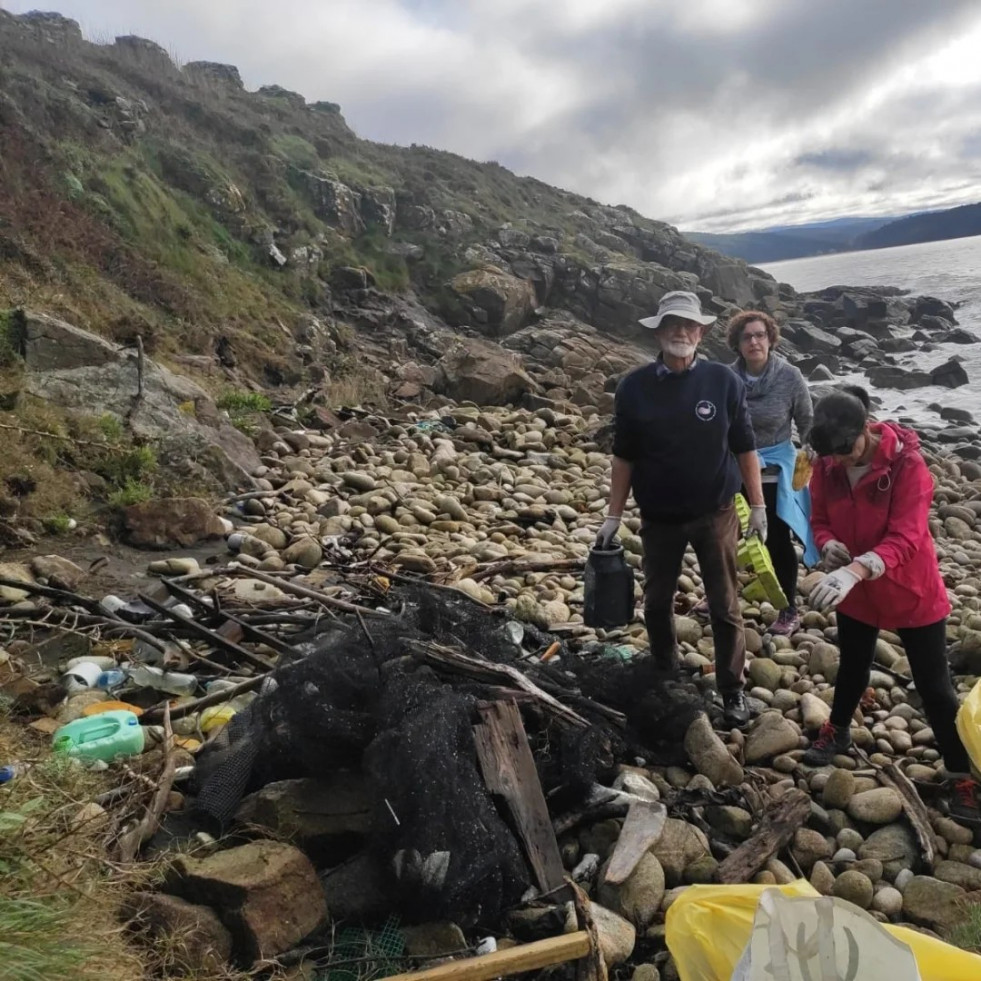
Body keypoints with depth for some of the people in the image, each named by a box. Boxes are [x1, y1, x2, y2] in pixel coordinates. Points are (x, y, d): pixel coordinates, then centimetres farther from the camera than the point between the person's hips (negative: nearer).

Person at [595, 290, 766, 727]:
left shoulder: (724, 382, -7)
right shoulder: (634, 387, -6)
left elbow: (745, 449, 0)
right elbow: (624, 457, 0)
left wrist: (758, 506, -1)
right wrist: (613, 517, 0)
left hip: (715, 515, -1)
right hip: (659, 518, 1)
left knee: (725, 607, 6)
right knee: (657, 602, 14)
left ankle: (732, 691, 22)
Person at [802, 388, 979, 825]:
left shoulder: (907, 465, -27)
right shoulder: (827, 466, -12)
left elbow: (905, 539, -34)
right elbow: (820, 519, -2)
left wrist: (856, 569, -50)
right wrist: (829, 545, -26)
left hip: (912, 593, -4)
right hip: (855, 592, 4)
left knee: (934, 687, 7)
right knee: (852, 667, 24)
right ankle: (836, 732, 48)